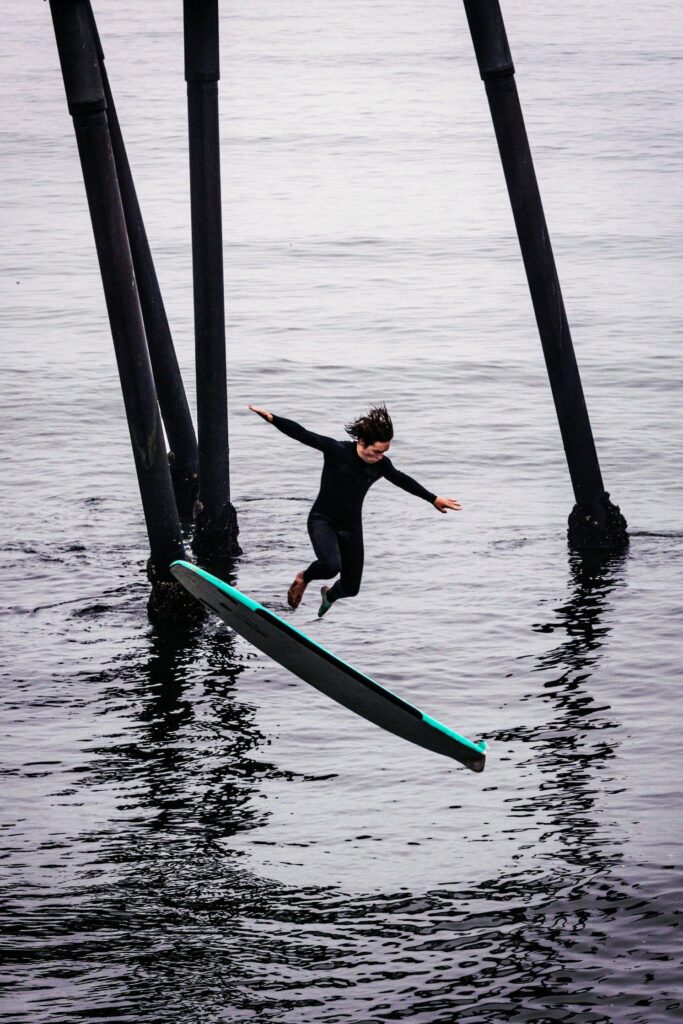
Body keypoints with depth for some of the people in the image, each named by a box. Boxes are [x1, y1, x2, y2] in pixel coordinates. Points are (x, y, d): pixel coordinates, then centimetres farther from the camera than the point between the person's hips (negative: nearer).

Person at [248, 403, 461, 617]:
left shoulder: (381, 465, -7)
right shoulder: (337, 450, -20)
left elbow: (403, 481, 11)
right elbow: (301, 434, -20)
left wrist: (433, 499, 22)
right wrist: (271, 418, -31)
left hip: (351, 527, 5)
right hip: (322, 520, -5)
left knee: (351, 588, 10)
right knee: (331, 565, -34)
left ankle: (329, 595, 50)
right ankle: (304, 577, 3)